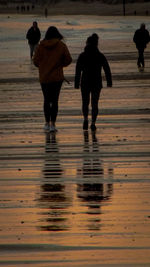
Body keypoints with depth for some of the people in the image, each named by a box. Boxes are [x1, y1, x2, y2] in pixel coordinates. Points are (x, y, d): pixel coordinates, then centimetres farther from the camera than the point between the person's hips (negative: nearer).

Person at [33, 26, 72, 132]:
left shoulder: (41, 46, -3)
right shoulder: (61, 45, -5)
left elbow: (36, 61, -3)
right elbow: (68, 59, -5)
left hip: (44, 77, 1)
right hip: (57, 77, -1)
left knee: (47, 100, 15)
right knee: (55, 100, 1)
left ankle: (47, 123, 20)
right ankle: (53, 124, -8)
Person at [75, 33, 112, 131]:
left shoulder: (82, 56, -6)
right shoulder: (101, 56, -3)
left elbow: (78, 71, -5)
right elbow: (107, 70, 1)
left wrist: (76, 84, 1)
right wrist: (109, 82, 11)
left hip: (85, 83, 0)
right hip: (97, 83, 1)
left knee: (85, 103, 15)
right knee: (95, 104, 9)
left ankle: (86, 119, -8)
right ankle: (93, 123, 0)